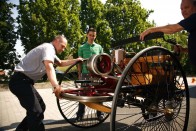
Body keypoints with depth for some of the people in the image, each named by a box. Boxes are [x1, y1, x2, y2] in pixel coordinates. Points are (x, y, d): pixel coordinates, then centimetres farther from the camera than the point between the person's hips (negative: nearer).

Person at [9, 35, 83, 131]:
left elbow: (60, 63, 32)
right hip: (20, 81, -11)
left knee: (41, 107, 16)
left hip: (24, 81, 11)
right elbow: (48, 66, -33)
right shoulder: (49, 47, -13)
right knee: (37, 111, -17)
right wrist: (56, 86, -47)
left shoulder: (50, 50, 20)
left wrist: (76, 60, 19)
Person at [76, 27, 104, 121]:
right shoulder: (82, 47, 7)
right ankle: (80, 114, 13)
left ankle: (99, 113, 18)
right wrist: (79, 74, 2)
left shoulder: (99, 47, 10)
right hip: (85, 73, -1)